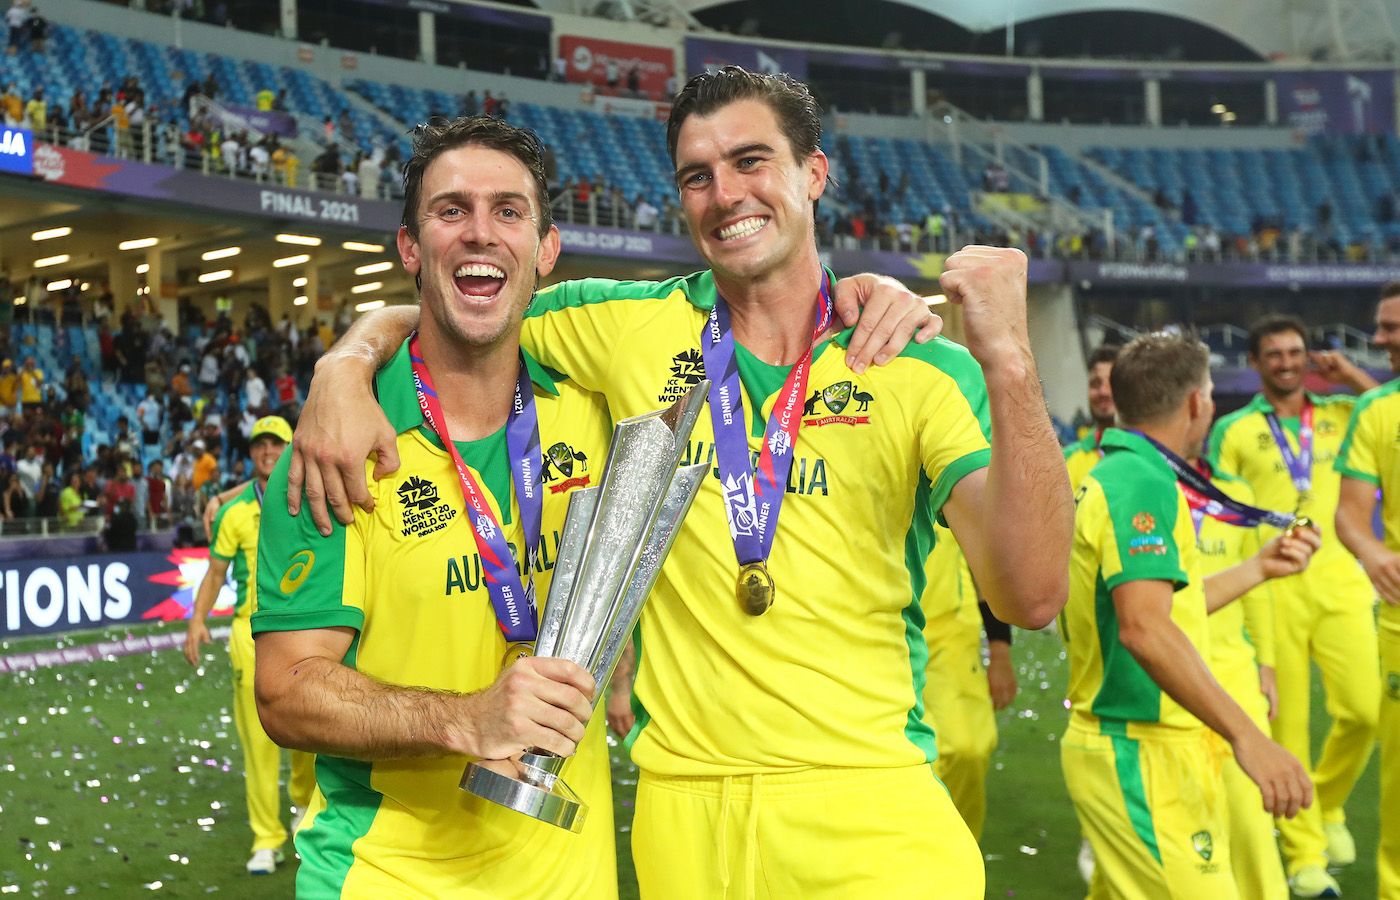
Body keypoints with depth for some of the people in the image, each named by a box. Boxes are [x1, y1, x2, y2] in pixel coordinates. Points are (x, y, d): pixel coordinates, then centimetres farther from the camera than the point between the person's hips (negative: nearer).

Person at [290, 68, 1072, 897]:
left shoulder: (925, 373, -3)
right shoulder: (626, 325, 2)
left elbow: (1030, 597, -14)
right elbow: (429, 319, 13)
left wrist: (1007, 358, -24)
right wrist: (343, 371, -9)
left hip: (868, 806, -1)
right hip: (682, 806, 2)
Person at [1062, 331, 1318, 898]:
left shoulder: (1109, 478, 14)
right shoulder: (1144, 483, -16)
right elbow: (1145, 628, -29)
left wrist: (1259, 568, 28)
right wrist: (1246, 736, -31)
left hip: (1112, 746, 10)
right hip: (1144, 758, -10)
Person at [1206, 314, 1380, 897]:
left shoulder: (1343, 413, 12)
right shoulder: (1234, 430, 6)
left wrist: (1357, 379, -1)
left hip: (1339, 579, 2)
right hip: (1271, 587, -2)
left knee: (1365, 708, -8)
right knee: (1287, 723, 0)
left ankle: (1328, 806, 20)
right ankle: (1305, 853, 10)